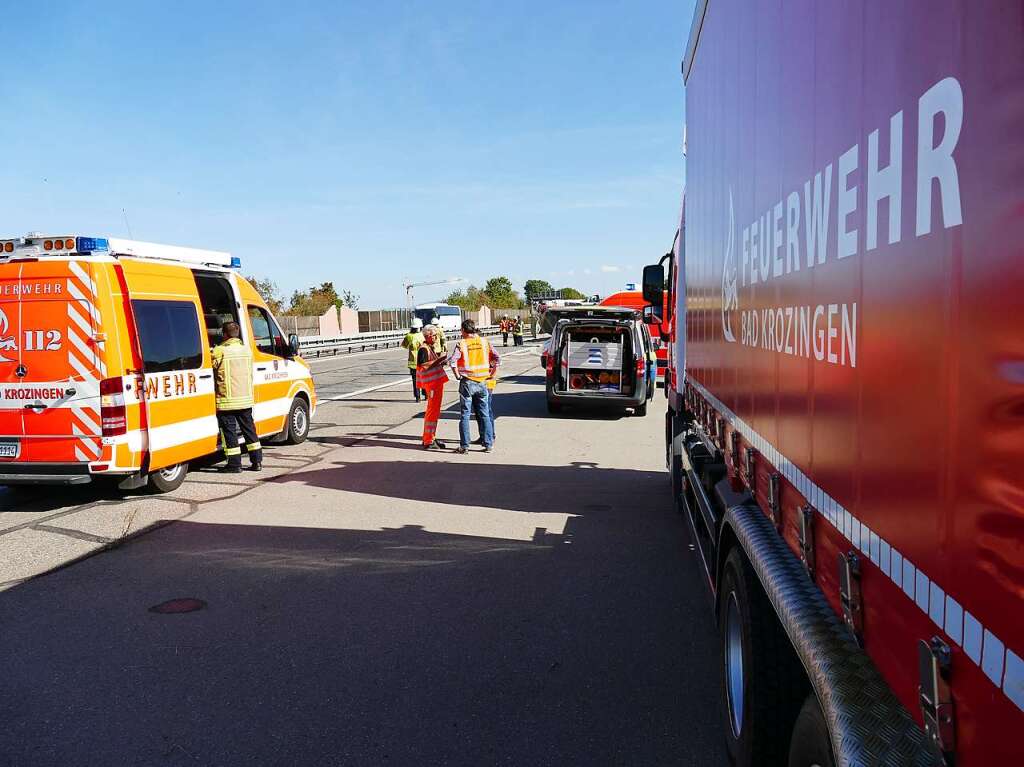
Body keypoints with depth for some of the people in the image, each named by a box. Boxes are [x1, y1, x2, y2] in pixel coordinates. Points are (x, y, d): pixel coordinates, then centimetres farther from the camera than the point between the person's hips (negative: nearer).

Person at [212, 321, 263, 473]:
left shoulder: (219, 351, -12)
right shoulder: (247, 350, 7)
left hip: (227, 400, -5)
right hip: (246, 398, 6)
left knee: (229, 431, 2)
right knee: (249, 428, 13)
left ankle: (234, 464, 4)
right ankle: (257, 461, 14)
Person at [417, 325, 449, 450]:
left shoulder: (430, 348, 17)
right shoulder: (423, 349, -14)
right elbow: (423, 366, -23)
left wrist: (440, 362, 11)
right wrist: (438, 360, -21)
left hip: (437, 382, 10)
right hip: (432, 383, -10)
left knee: (434, 411, 16)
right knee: (432, 412, -7)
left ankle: (430, 438, 24)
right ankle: (428, 441, -3)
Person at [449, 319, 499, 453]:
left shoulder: (461, 344, -4)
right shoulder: (484, 342, 4)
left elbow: (452, 361, -18)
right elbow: (497, 358, -1)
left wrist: (457, 375, -7)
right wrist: (493, 373, 6)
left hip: (467, 382, -3)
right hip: (482, 382, 3)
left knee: (465, 415, 3)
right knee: (484, 414, 9)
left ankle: (464, 446, 3)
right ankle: (488, 444, 10)